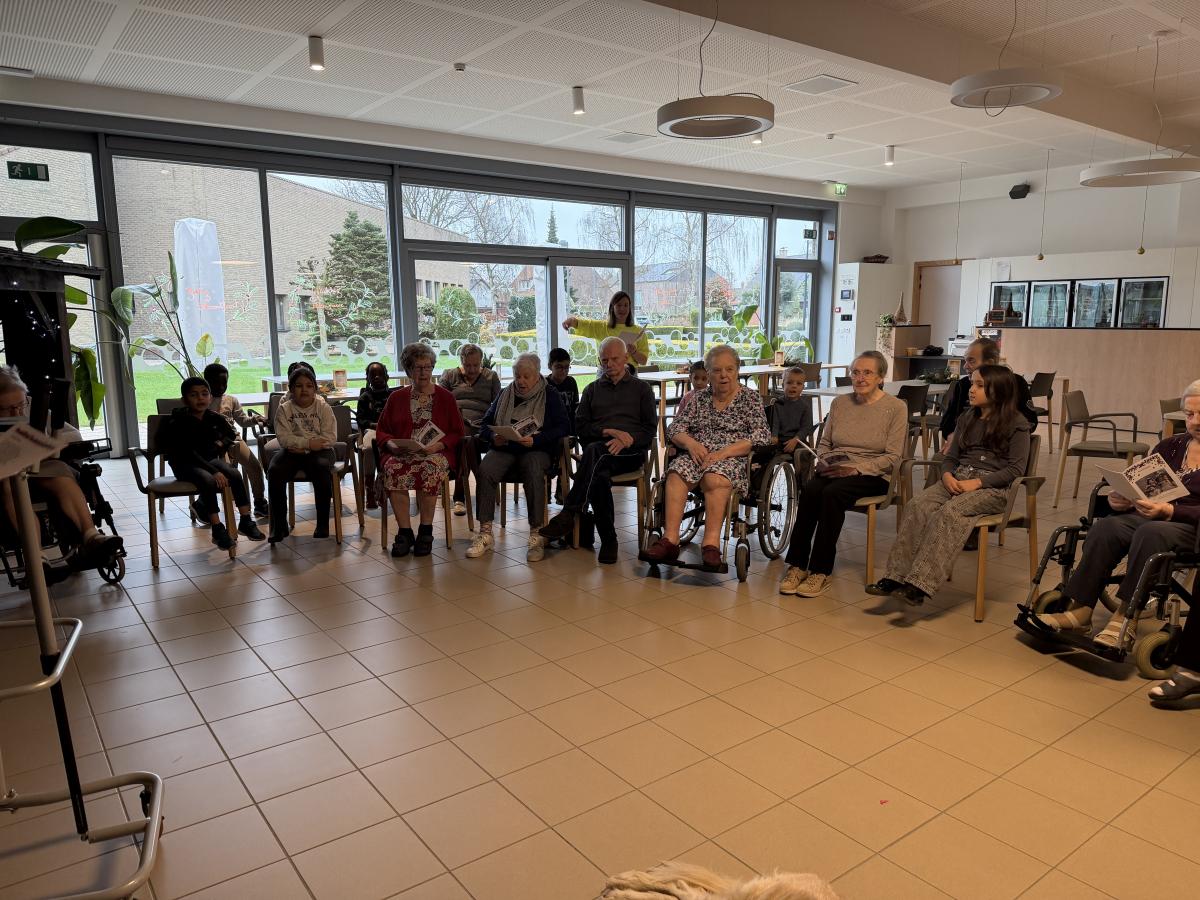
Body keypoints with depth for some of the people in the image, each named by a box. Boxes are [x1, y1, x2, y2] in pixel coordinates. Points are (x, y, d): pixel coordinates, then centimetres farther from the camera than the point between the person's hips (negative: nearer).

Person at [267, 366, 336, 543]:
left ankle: (323, 524, -23)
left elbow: (330, 438, -7)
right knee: (274, 471, -27)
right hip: (292, 452, 2)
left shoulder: (323, 407, 4)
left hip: (318, 451, -1)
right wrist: (309, 442, -19)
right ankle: (279, 525, -16)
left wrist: (301, 446, -14)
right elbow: (283, 438, -7)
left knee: (322, 470, -34)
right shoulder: (284, 409, 6)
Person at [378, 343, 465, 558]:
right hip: (401, 453, 2)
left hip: (436, 453, -2)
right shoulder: (396, 398, 19)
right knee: (393, 470, -34)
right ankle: (404, 532, -27)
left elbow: (458, 433, 9)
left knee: (429, 468, -38)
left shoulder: (445, 397, 14)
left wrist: (439, 445, -10)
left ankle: (426, 531, -24)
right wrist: (390, 443, -4)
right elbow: (381, 430, 20)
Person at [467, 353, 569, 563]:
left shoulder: (550, 397, 11)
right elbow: (485, 424, 17)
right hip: (503, 448, 3)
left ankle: (536, 535, -32)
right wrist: (493, 437, -8)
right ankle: (485, 533, -25)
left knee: (534, 472, -38)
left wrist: (535, 440, -17)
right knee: (485, 470, -30)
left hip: (536, 450, -3)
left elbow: (562, 427, -2)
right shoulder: (504, 395, 22)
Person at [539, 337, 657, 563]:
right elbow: (580, 426, 13)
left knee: (595, 451, -38)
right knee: (599, 475, -38)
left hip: (631, 452, -2)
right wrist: (608, 431, -6)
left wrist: (627, 440, -12)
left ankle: (568, 515, -41)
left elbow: (650, 429, 9)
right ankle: (608, 540, -36)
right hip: (598, 447, 2)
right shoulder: (591, 390, 27)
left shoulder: (642, 389, 21)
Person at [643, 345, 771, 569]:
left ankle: (711, 543, -41)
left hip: (733, 459, -3)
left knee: (714, 478, -37)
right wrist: (691, 443, -11)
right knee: (676, 473, -30)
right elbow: (675, 428, 13)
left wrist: (724, 452, -15)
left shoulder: (749, 398, 10)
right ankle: (670, 540, -37)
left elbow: (761, 436, -3)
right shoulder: (699, 398, 20)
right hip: (697, 455, 3)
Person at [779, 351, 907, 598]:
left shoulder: (896, 407, 1)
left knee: (832, 492, -34)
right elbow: (824, 443, 20)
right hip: (833, 470, 4)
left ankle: (821, 570, -27)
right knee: (809, 490, -30)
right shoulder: (840, 403, 15)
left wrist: (856, 468, -17)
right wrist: (823, 461, -3)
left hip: (872, 475, -4)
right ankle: (797, 565, -25)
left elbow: (892, 457, -5)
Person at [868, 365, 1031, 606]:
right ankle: (896, 577, -32)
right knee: (917, 505, -24)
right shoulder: (966, 419, 20)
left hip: (993, 487, -5)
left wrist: (977, 482, -16)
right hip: (957, 479, 5)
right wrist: (947, 475, -4)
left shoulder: (1016, 424, 1)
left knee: (950, 511, -34)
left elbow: (1016, 469, -6)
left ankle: (920, 584, -41)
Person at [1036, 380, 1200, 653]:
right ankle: (1079, 611, -33)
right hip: (1151, 515, 5)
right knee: (1105, 526, -28)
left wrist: (1169, 511, -26)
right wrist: (1119, 499, -7)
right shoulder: (1170, 446, 18)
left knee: (1150, 532, -39)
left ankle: (1124, 619, -36)